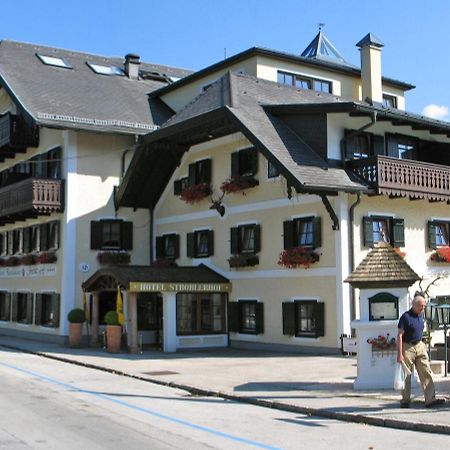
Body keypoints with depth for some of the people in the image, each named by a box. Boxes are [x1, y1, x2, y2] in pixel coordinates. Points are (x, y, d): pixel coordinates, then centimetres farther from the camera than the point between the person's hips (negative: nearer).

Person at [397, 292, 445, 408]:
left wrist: (422, 345, 18)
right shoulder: (406, 317, -15)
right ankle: (405, 401, 13)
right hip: (407, 347, -6)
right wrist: (399, 354, -19)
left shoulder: (421, 316, 8)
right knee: (406, 375, 3)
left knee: (426, 372, -2)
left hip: (419, 346, 6)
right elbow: (400, 336, -16)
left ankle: (430, 399, -4)